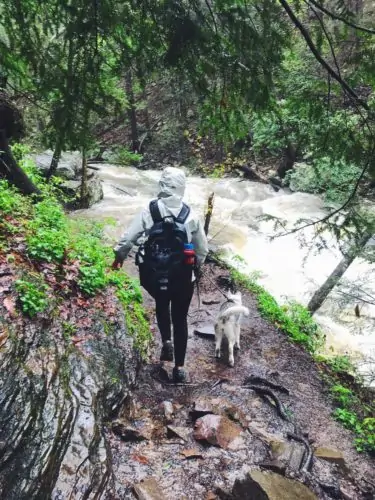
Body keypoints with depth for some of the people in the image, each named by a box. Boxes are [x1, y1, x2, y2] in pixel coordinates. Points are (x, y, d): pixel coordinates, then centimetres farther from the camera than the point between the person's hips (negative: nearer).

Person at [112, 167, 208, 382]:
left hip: (155, 275, 0)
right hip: (183, 276, 0)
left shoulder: (149, 211, -9)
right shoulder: (191, 216, -7)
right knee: (180, 318, 15)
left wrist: (119, 256, 13)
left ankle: (166, 341, 17)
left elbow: (128, 239, -6)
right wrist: (196, 267, 20)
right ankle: (179, 367, 18)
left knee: (161, 305, 31)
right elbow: (202, 249, 1)